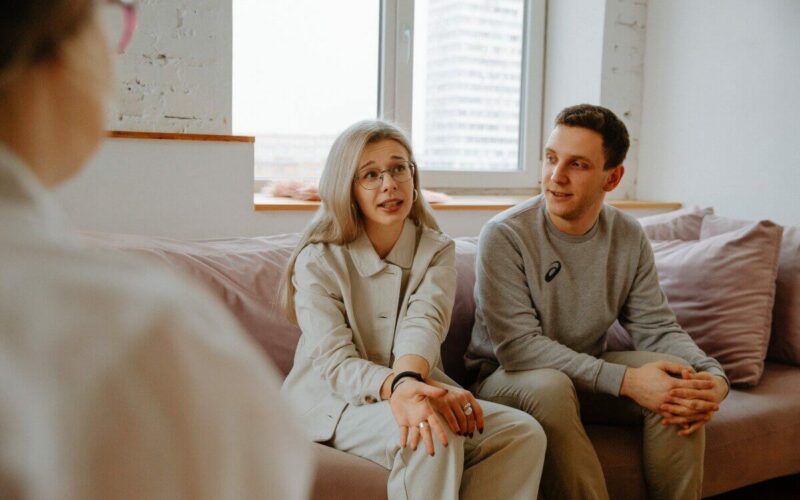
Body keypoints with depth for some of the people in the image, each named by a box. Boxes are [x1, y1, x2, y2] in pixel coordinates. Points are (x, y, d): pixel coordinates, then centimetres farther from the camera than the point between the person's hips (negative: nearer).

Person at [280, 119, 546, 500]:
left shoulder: (437, 251, 2)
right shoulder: (318, 261, -7)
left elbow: (424, 322, -18)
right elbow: (334, 362, -18)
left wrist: (409, 379, -42)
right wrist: (396, 388, -40)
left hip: (413, 389, 4)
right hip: (336, 404, -4)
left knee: (523, 432, -19)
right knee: (434, 437, -34)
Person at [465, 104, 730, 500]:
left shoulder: (629, 239, -2)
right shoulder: (505, 236, -19)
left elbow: (657, 329, -3)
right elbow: (518, 346, -24)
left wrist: (714, 377, -25)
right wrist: (624, 379, -31)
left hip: (588, 373, 5)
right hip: (504, 377, -4)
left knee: (682, 383, -18)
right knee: (550, 386, -36)